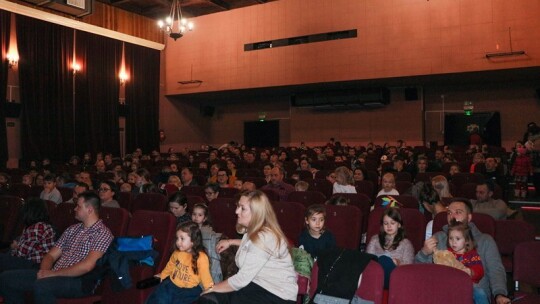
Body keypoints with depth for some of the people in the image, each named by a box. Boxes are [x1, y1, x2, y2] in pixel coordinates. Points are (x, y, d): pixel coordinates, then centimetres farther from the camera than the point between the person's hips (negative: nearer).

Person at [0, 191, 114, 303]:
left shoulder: (102, 233, -9)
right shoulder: (72, 229, 19)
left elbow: (86, 266, -20)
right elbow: (51, 255, 16)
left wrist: (52, 273, -14)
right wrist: (45, 272, -6)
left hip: (79, 281, -8)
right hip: (55, 275, 8)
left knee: (41, 286, -36)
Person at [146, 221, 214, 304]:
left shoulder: (201, 258, -17)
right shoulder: (177, 253, 2)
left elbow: (205, 276, -16)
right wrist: (162, 275, 34)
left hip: (188, 290, -5)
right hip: (171, 284, 5)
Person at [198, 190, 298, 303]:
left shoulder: (264, 237, -23)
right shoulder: (254, 230, 7)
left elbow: (241, 280, -23)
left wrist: (212, 289, -11)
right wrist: (230, 242, 23)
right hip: (259, 284, 9)